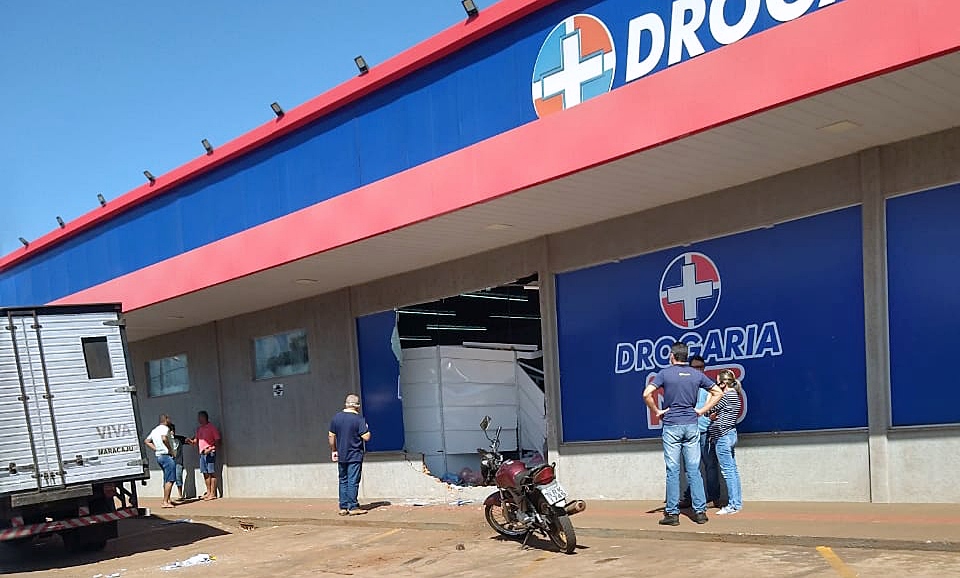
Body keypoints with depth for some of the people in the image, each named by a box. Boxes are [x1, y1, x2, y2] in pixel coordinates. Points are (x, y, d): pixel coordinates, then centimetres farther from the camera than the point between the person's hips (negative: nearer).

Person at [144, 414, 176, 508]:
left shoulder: (155, 430, 16)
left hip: (158, 456, 9)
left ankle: (167, 500, 22)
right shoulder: (165, 428, -10)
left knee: (167, 479, 18)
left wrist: (156, 449, 11)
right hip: (166, 455, -9)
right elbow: (164, 438, -29)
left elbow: (146, 441, 17)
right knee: (170, 480, -6)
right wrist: (170, 448, -17)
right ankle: (165, 502, -9)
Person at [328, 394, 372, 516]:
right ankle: (353, 507, -1)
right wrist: (367, 430, 6)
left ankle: (343, 507, 12)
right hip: (355, 456, -4)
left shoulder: (336, 417, 3)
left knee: (343, 481, 12)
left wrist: (333, 450, 17)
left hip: (341, 456, 4)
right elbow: (366, 437, -14)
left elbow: (331, 436, 7)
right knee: (353, 481, -1)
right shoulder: (359, 419, -11)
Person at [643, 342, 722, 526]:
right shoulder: (697, 375, 6)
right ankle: (700, 511, 5)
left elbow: (647, 394, -15)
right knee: (694, 469, 6)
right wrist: (702, 410, 10)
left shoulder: (665, 374, -4)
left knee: (673, 470, 0)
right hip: (692, 426, 3)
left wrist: (657, 411, -2)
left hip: (671, 426, -3)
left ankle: (672, 513, 2)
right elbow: (718, 392, 12)